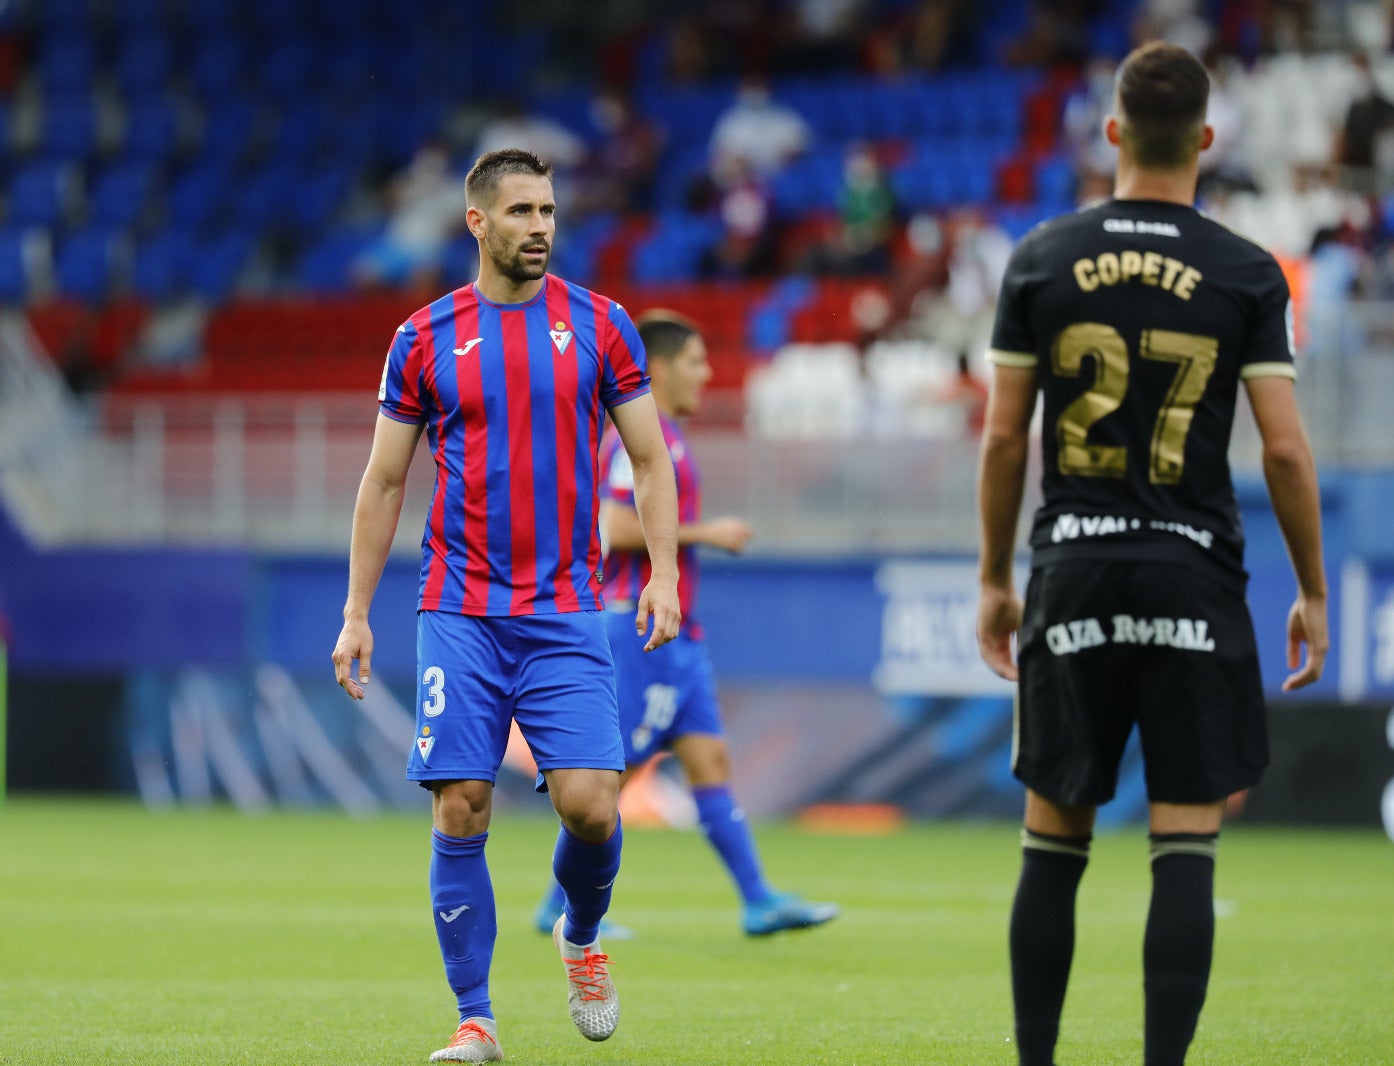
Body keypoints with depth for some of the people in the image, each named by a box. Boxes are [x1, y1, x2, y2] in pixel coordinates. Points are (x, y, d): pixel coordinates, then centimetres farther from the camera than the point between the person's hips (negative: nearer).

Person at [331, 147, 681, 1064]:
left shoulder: (599, 325, 5)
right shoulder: (426, 337, 5)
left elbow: (651, 459, 8)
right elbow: (384, 482, 10)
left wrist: (664, 570, -6)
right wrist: (356, 613, 6)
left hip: (567, 612, 0)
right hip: (460, 612, 0)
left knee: (589, 803, -11)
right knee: (461, 813, -5)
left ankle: (582, 938, 20)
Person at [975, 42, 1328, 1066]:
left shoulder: (1042, 260, 2)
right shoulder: (1247, 274, -3)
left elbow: (1003, 437, 3)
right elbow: (1286, 450, -4)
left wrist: (996, 579, 14)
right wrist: (1312, 592, 6)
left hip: (1073, 572, 2)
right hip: (1195, 578, -2)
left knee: (1053, 845, 10)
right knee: (1186, 854, -1)